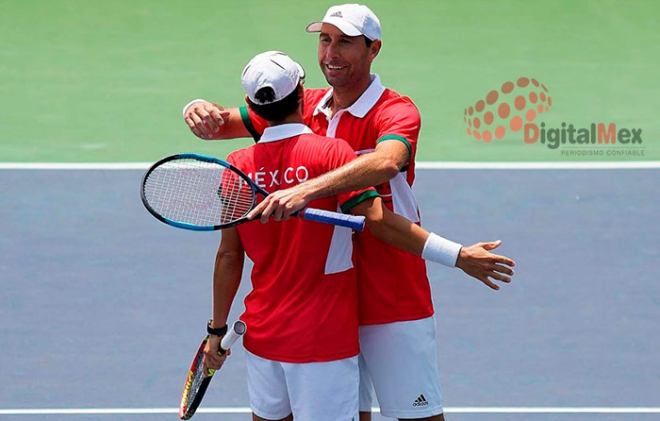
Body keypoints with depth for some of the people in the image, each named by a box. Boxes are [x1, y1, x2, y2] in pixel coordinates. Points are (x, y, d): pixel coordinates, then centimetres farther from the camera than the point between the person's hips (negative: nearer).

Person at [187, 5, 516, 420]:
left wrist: (306, 191, -49)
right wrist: (205, 111, -18)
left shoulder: (396, 112, -13)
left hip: (395, 305, -5)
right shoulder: (303, 107, 6)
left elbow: (385, 162, -36)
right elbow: (222, 123, 7)